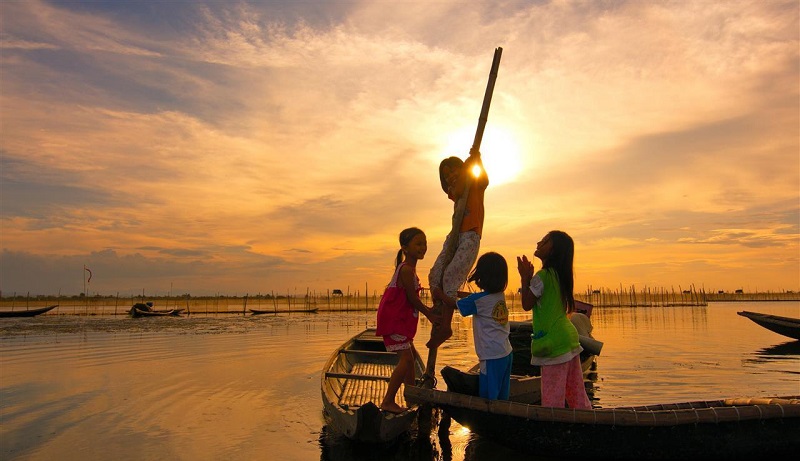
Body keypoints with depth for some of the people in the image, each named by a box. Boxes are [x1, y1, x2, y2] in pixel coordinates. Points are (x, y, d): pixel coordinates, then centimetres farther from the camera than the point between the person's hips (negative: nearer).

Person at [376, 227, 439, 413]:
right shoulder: (407, 270, -20)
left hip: (400, 319, 11)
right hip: (393, 319, -11)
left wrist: (427, 309, 17)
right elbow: (412, 298, -17)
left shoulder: (408, 268, 12)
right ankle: (388, 402, -6)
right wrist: (429, 314, -6)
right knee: (406, 358, -12)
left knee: (411, 355, 22)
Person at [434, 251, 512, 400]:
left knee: (488, 396, -1)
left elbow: (456, 304, 0)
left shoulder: (478, 300, -15)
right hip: (506, 353, 8)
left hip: (492, 357, -8)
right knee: (501, 397, 15)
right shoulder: (501, 295, 6)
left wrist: (440, 294, 15)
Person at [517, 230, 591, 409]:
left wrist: (525, 278, -4)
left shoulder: (542, 276, -15)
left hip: (554, 343, -9)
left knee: (552, 397, -1)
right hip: (569, 338, 9)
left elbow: (527, 305, -8)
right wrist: (529, 277, 15)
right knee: (577, 392, 17)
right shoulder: (560, 275, 11)